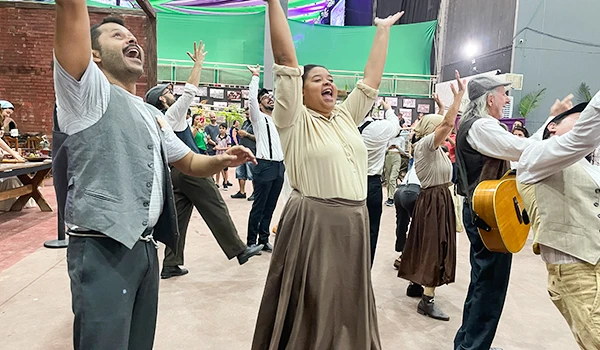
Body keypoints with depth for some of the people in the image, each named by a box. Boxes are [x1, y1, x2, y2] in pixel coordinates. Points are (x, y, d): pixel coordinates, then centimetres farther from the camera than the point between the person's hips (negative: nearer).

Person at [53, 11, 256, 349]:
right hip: (103, 252, -7)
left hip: (146, 248, 7)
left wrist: (222, 160, 3)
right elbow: (72, 9, -18)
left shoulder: (153, 115, 19)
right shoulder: (88, 92, -4)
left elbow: (189, 162, 23)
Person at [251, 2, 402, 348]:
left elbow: (372, 78, 17)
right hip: (311, 226, -6)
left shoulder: (347, 116, 12)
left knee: (347, 308, 19)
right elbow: (286, 59, -13)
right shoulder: (296, 120, -6)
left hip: (354, 225, 6)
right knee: (310, 315, 7)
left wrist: (384, 30, 21)